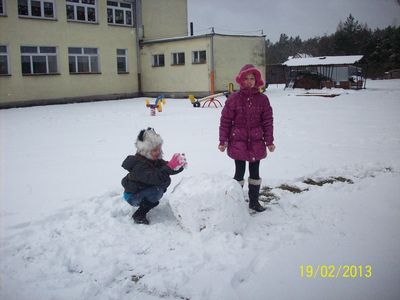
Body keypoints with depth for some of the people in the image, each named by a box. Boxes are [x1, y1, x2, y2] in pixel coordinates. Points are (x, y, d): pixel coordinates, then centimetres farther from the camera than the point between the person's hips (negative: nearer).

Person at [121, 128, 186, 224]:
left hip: (143, 188, 8)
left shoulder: (154, 160, -5)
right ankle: (139, 215, -17)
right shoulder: (139, 165, -33)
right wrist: (170, 166, -55)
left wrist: (179, 166, -30)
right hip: (132, 196, -8)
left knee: (166, 181, -2)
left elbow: (169, 170, -9)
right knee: (158, 189, -31)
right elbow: (155, 178, -46)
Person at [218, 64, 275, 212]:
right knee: (240, 171, 1)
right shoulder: (234, 98, -4)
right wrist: (223, 141, -4)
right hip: (238, 141, -2)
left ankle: (254, 201, 28)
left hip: (256, 142, 3)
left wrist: (269, 141, 3)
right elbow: (225, 121, -2)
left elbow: (267, 121, 5)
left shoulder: (262, 99, 2)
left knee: (255, 172, 12)